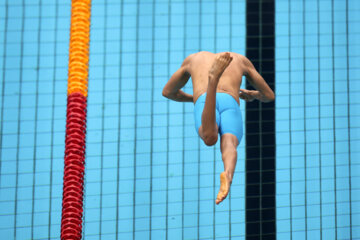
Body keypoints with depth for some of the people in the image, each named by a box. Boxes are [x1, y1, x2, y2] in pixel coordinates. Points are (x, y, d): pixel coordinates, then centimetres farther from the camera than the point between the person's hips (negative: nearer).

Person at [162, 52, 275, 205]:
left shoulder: (192, 59, 42)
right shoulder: (241, 60, 41)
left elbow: (167, 92, 50)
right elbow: (269, 96, 44)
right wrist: (253, 94, 66)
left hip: (203, 105, -1)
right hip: (231, 105, 1)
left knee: (210, 138, -31)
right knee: (228, 144, -24)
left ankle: (213, 78, -51)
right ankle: (228, 174, -58)